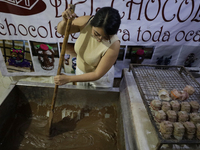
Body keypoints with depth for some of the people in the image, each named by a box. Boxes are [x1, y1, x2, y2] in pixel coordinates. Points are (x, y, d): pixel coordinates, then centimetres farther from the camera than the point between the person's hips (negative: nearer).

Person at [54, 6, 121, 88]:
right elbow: (61, 31, -9)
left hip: (101, 77, -3)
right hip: (80, 70, 4)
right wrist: (65, 21, -34)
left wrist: (68, 79, -27)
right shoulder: (85, 22, -27)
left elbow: (97, 74, -29)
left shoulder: (113, 45, -37)